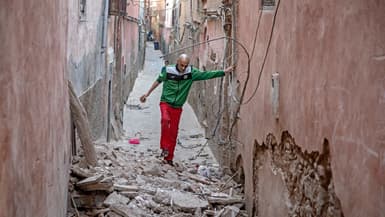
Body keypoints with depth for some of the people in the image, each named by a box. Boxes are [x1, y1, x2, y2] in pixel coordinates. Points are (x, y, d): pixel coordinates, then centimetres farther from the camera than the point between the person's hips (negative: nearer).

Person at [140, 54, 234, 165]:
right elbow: (158, 81, 5)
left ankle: (169, 158, 18)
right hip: (165, 103, -2)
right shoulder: (168, 70, -10)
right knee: (165, 119, -31)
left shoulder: (191, 72, -6)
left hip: (177, 107, 2)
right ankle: (164, 147, -17)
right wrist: (147, 94, 12)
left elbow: (207, 75, -3)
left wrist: (224, 72, -8)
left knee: (173, 133, 4)